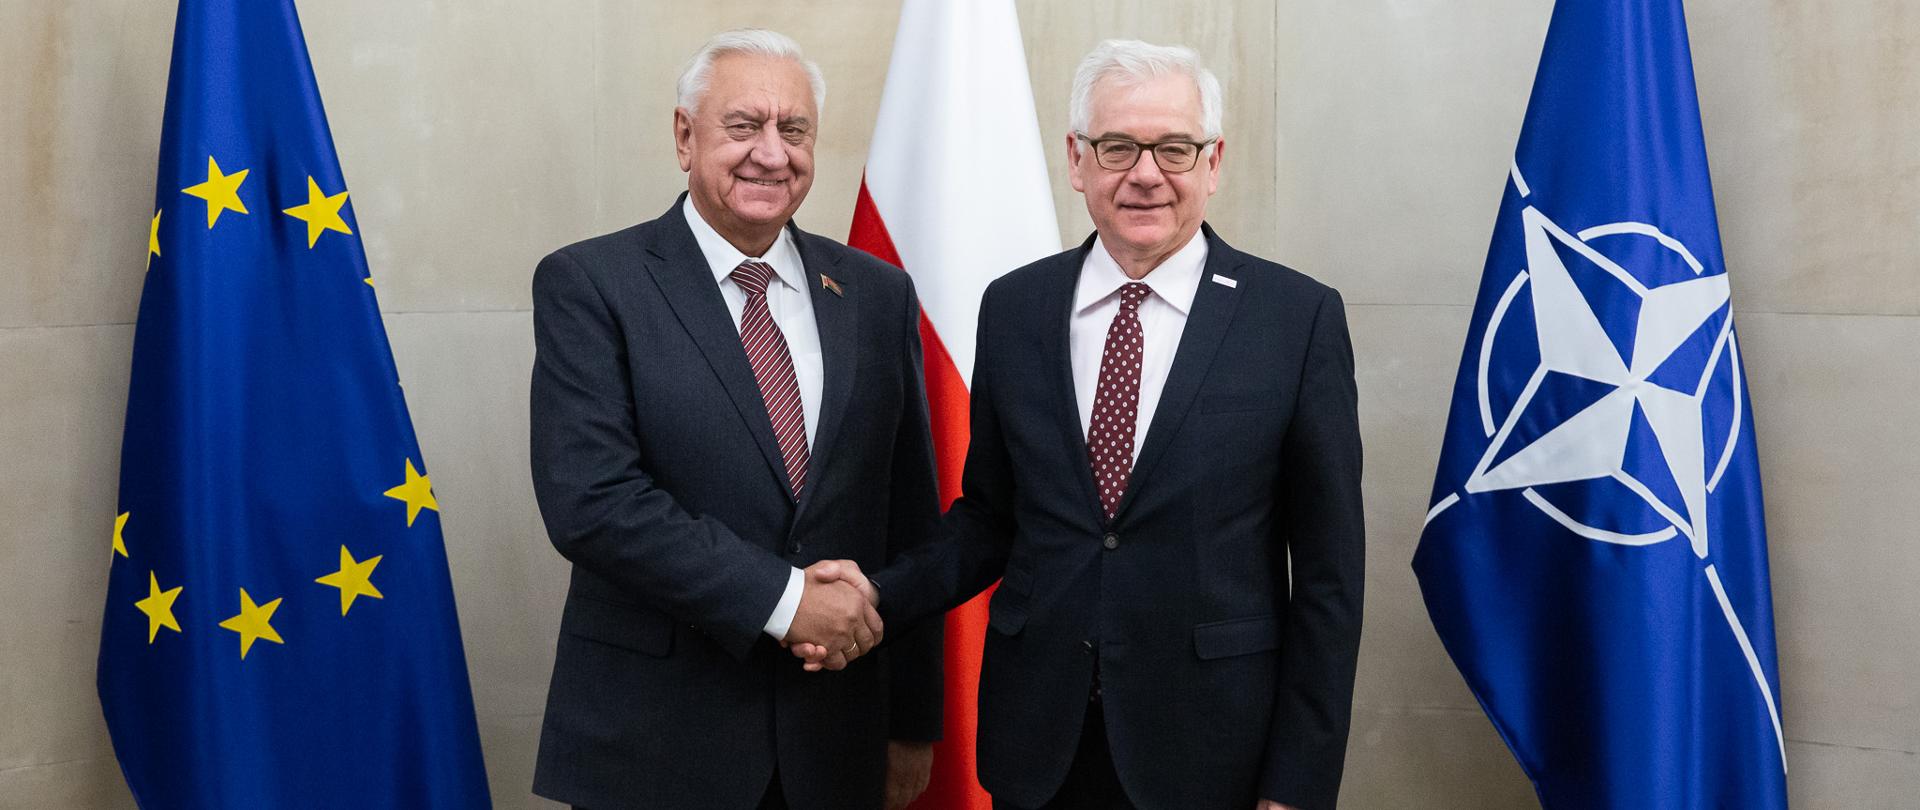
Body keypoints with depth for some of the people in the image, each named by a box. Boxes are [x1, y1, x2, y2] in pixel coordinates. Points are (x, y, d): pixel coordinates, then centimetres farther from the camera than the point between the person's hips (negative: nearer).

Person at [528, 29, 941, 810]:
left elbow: (909, 524, 7)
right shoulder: (587, 285, -6)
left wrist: (913, 721, 9)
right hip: (651, 737, -3)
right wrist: (781, 596, -18)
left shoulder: (877, 294, 5)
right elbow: (590, 500, -16)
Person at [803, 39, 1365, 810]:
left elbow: (1327, 570, -6)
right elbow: (990, 514, 9)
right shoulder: (1014, 307, 1)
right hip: (1037, 741, 3)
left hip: (1209, 747, -2)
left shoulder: (1300, 316, -8)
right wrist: (881, 595, -8)